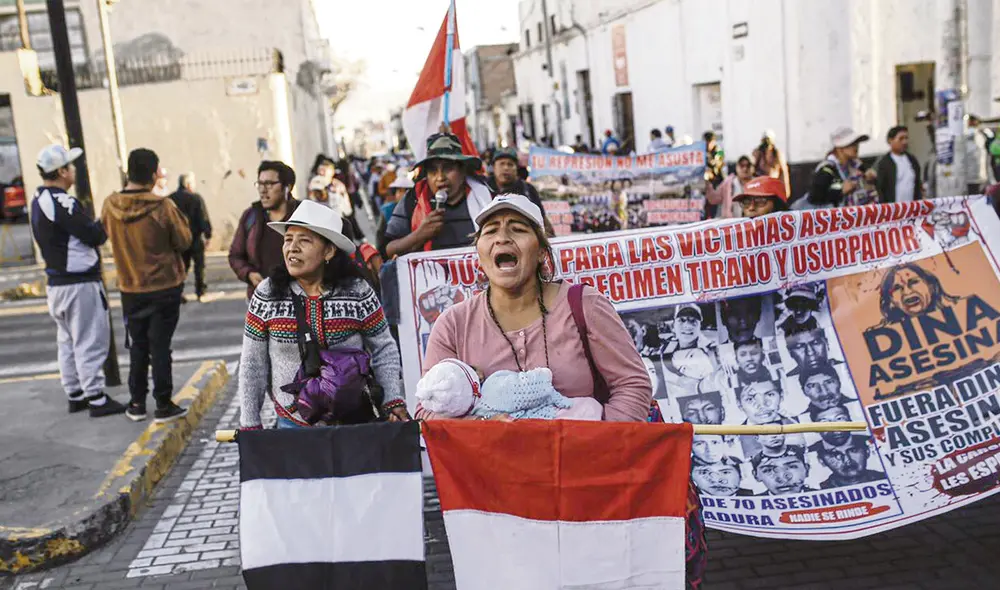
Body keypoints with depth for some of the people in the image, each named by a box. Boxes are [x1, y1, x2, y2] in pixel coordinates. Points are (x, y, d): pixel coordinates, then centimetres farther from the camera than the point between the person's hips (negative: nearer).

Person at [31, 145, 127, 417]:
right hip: (79, 284, -9)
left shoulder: (39, 200, 9)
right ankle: (96, 399, 3)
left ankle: (75, 395, 25)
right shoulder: (63, 203, -20)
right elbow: (95, 236, -19)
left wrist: (94, 224, 1)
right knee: (90, 342, -2)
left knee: (68, 341, 16)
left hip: (55, 281, 10)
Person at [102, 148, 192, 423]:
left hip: (130, 289, 4)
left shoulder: (110, 206, -6)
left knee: (138, 347, 15)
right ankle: (163, 405, 7)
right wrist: (180, 220, 5)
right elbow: (184, 242, -10)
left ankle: (137, 403, 21)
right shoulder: (163, 206, -18)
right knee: (160, 347, 3)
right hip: (165, 287, -4)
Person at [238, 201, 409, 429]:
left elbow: (384, 350, 0)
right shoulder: (266, 295, -6)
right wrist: (250, 425, 0)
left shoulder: (358, 293, -9)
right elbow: (253, 364, 0)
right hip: (291, 422, 1)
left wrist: (393, 401, -9)